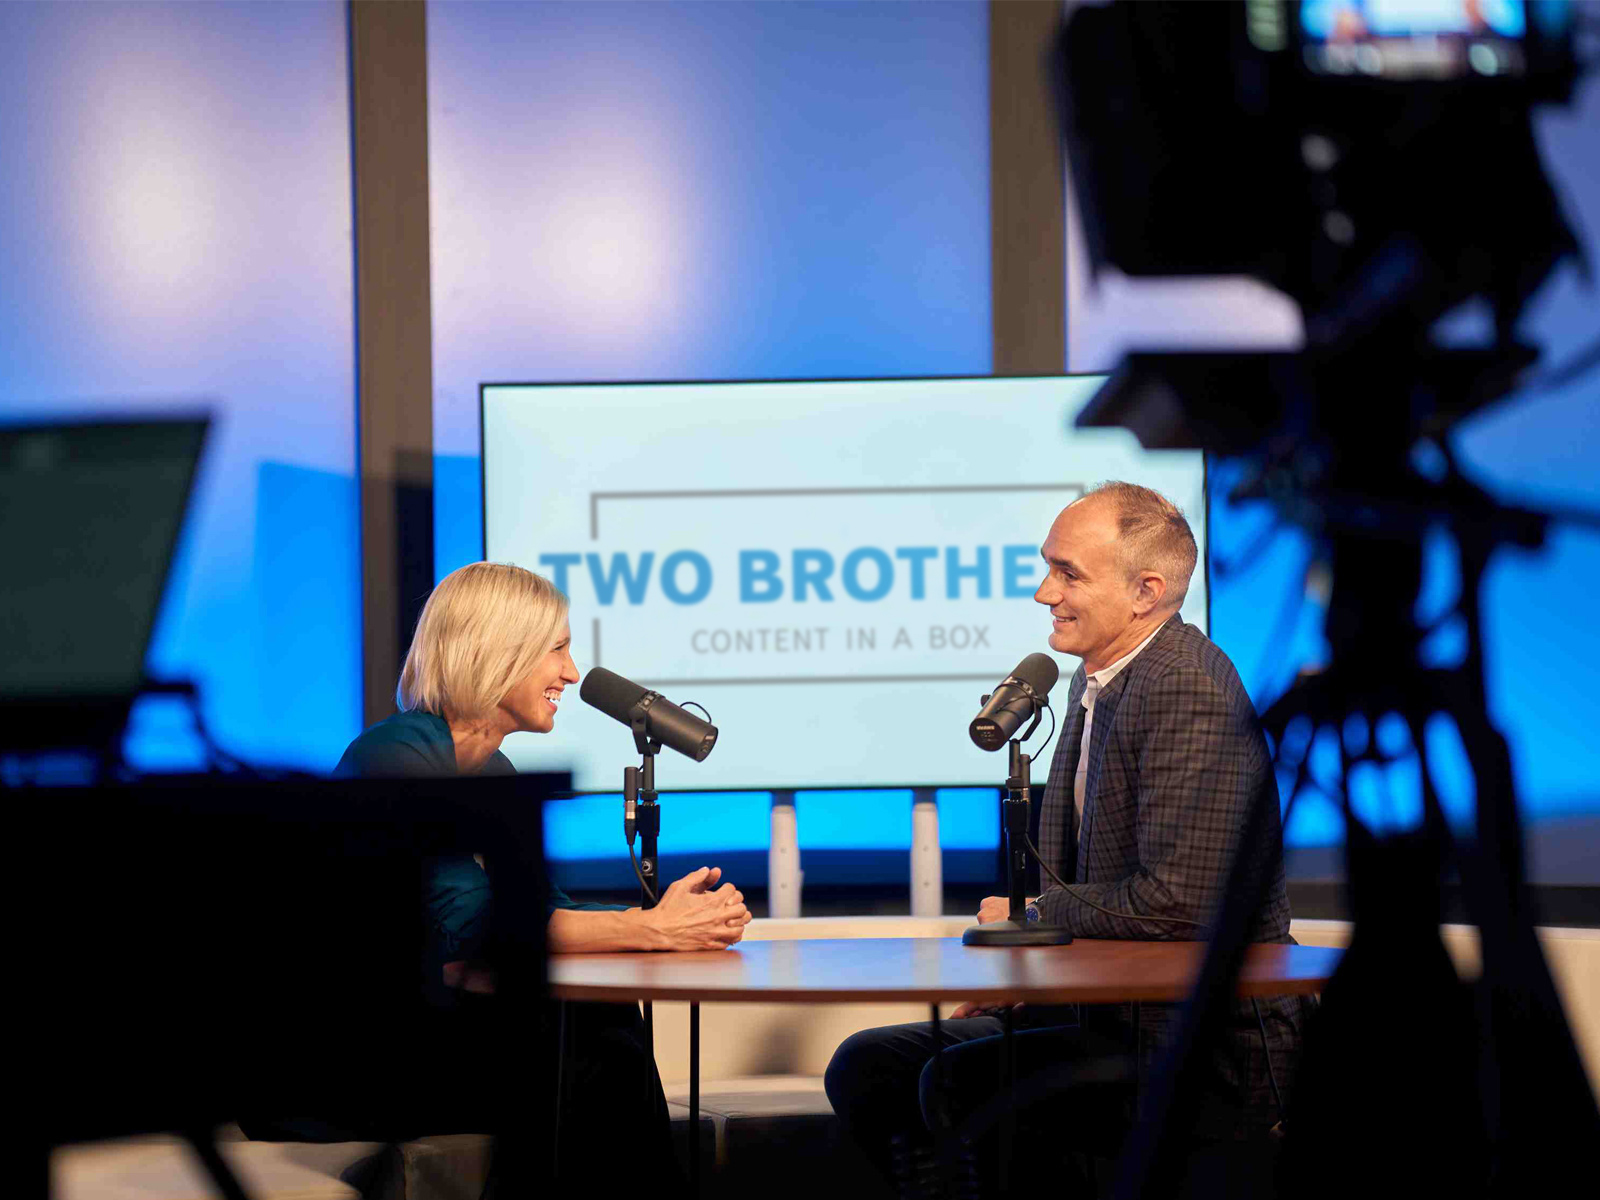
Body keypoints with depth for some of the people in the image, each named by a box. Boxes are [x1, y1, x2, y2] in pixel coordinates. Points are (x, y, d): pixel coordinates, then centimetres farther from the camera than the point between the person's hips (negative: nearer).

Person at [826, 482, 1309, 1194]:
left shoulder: (1190, 690, -18)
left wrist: (1032, 915, -9)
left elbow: (1177, 901, -25)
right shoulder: (1097, 679, 14)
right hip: (1106, 1013, 10)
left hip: (1207, 1051, -10)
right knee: (867, 1068, 1)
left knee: (959, 1084, -27)